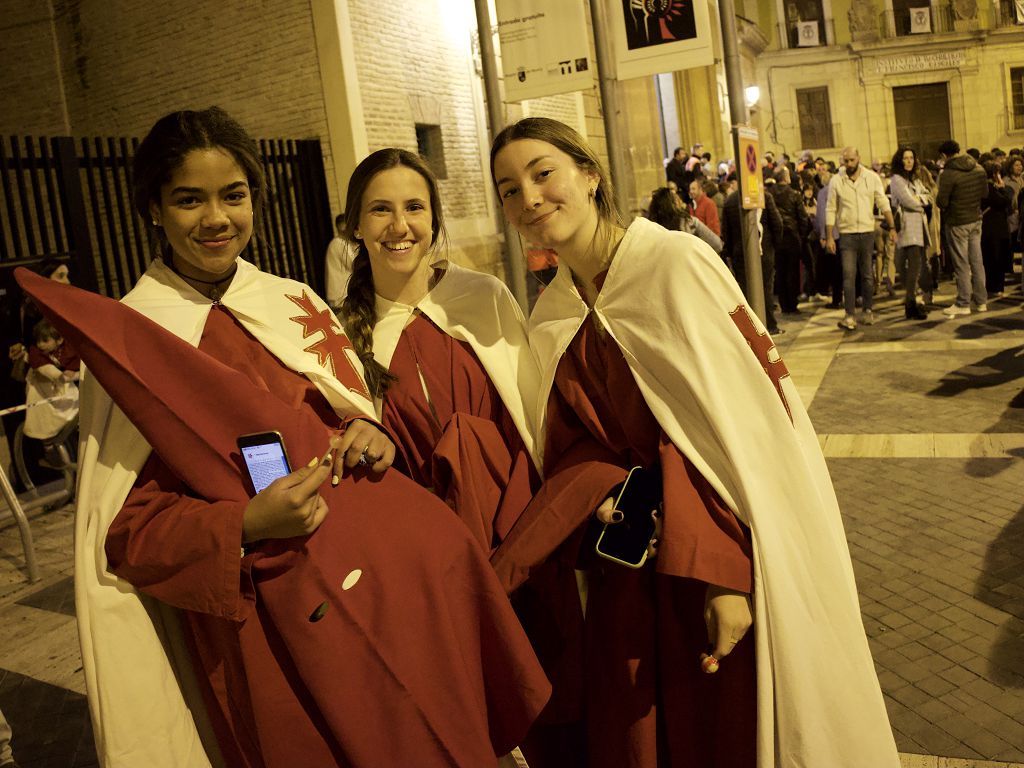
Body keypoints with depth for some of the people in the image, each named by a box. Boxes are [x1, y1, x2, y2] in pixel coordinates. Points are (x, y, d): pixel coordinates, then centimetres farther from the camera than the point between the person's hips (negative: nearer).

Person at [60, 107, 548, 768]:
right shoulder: (123, 341, -7)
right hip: (264, 624, -4)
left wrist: (368, 435, -7)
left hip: (385, 576, 5)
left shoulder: (298, 304, 5)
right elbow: (125, 529, -8)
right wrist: (245, 528, -24)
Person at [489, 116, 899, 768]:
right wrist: (600, 493, -16)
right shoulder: (551, 320, 4)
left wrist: (728, 574, -24)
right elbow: (577, 445, 7)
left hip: (727, 570, -4)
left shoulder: (679, 264, -15)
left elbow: (753, 424, -18)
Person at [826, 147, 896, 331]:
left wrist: (892, 227, -3)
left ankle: (867, 310, 24)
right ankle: (850, 316, -9)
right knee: (848, 275, -9)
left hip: (868, 232, 2)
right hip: (847, 234, -2)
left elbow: (883, 204, 3)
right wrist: (829, 237, -3)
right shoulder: (836, 181, -2)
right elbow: (830, 210, 0)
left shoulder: (872, 177, 1)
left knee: (867, 274, 11)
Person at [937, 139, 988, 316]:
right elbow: (985, 193, 8)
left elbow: (941, 202, -20)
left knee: (961, 264, 0)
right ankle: (981, 301, 20)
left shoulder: (948, 174, -19)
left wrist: (940, 202, 2)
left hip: (957, 223, -6)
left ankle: (963, 304, 6)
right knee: (977, 261, 13)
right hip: (976, 219, 6)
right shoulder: (978, 168, 2)